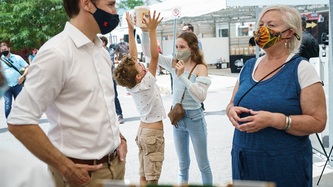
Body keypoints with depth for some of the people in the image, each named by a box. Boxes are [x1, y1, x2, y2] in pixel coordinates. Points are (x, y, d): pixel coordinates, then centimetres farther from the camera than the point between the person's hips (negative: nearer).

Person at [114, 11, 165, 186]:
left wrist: (131, 30, 0)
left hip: (143, 130, 8)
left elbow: (133, 55, 1)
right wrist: (152, 30, -28)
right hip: (153, 133, -8)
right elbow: (154, 57, -28)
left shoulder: (131, 85, -3)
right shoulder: (146, 84, -21)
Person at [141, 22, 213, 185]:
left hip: (194, 118, -4)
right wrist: (145, 31, -18)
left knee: (203, 164, 10)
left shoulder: (200, 68, -13)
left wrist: (182, 76, -28)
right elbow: (148, 52, -3)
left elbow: (201, 96, -24)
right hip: (177, 117, 4)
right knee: (182, 164, 18)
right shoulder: (174, 64, 0)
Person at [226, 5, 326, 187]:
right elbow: (231, 104, 17)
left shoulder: (301, 69, -10)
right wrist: (232, 111, -7)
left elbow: (317, 122, -13)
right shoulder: (248, 66, 8)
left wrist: (274, 120, -25)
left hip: (284, 165, -5)